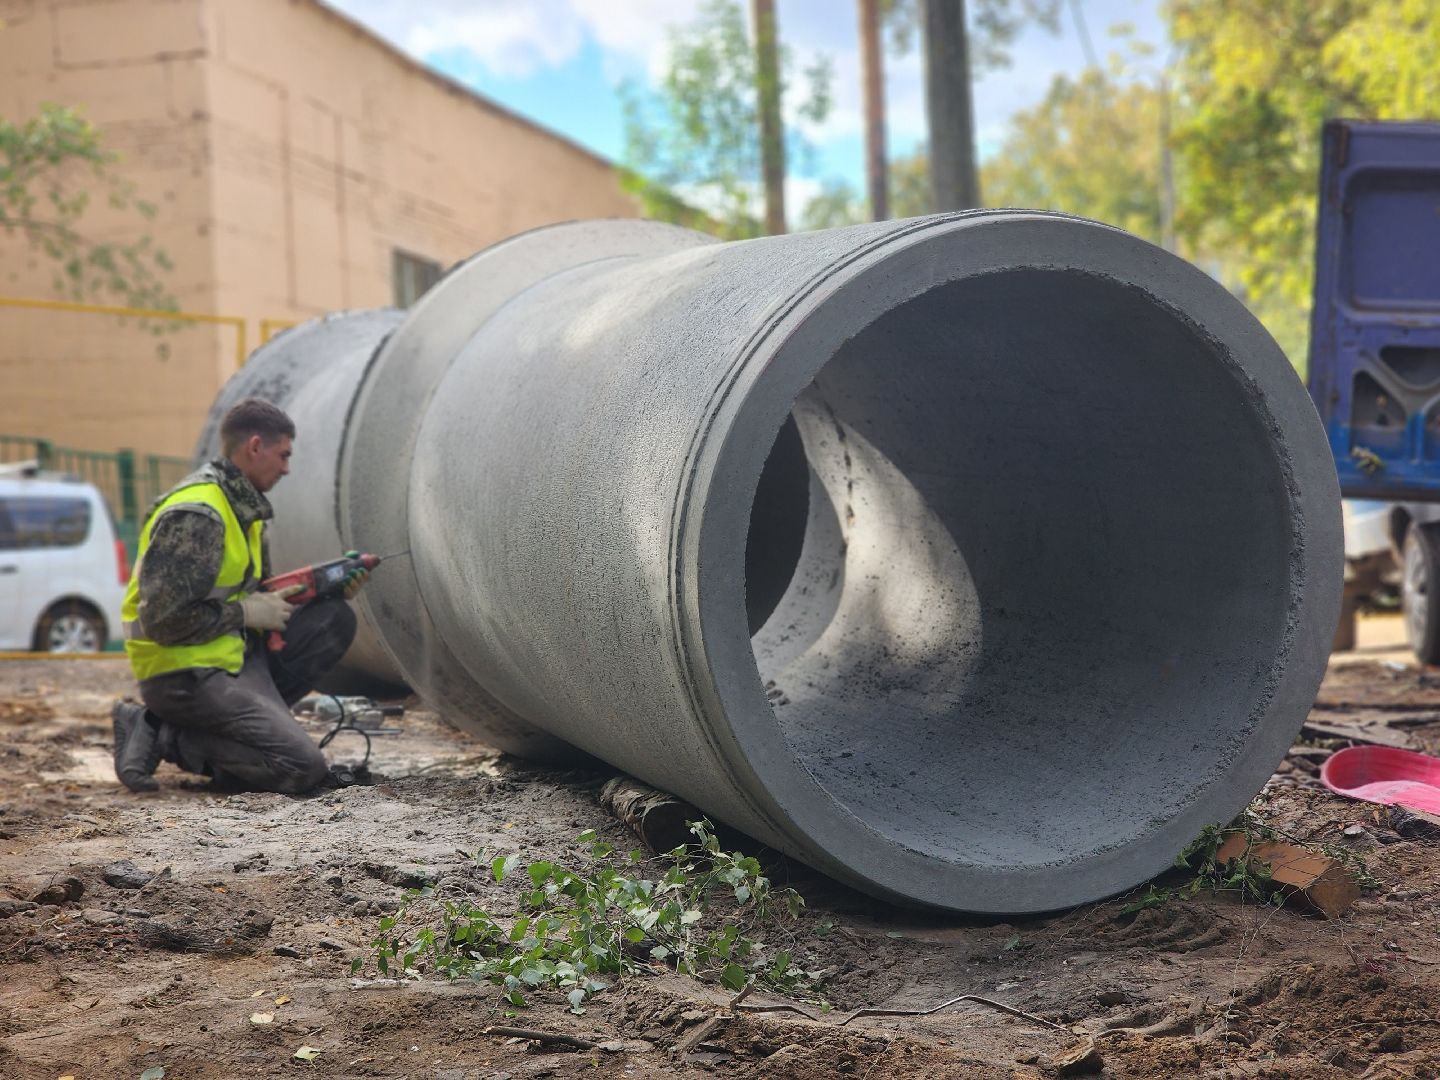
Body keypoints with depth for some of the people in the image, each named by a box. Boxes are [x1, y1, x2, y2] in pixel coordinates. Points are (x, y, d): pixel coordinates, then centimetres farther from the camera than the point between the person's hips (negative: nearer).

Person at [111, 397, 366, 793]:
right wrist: (245, 613, -13)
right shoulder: (195, 514, -19)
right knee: (304, 768, -15)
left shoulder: (242, 506, 13)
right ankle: (165, 736, -7)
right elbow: (163, 619, -23)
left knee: (334, 619, 2)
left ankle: (250, 713, -4)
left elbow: (252, 593, 21)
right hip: (186, 675, -9)